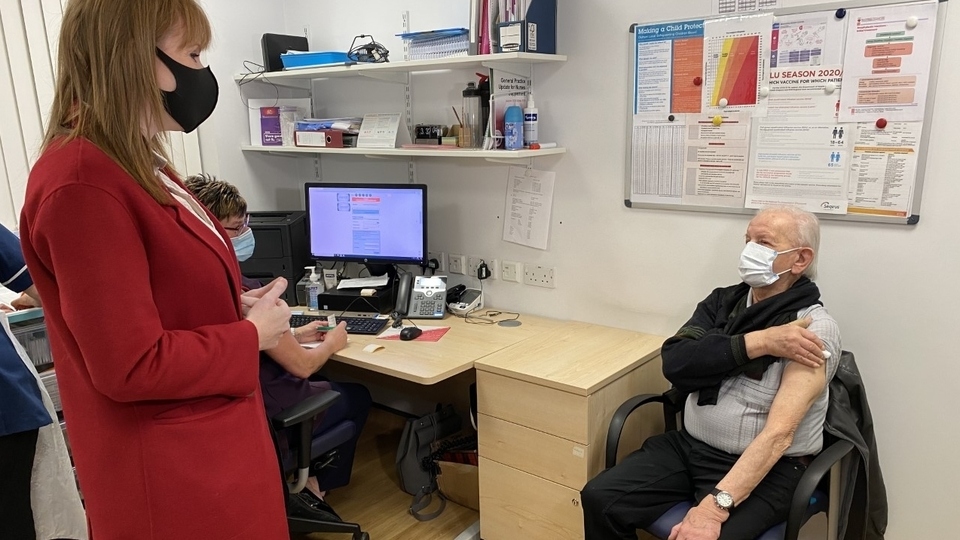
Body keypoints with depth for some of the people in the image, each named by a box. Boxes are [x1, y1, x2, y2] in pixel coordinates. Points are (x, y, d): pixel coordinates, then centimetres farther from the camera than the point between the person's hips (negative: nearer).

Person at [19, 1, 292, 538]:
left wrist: (239, 305, 0)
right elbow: (133, 366, -25)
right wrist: (253, 334, -14)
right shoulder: (82, 183, -23)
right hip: (169, 469, -9)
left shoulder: (140, 166, 8)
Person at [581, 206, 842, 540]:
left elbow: (779, 433, -23)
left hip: (767, 469, -5)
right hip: (689, 446, 5)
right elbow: (675, 364, -11)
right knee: (599, 500, -10)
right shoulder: (722, 301, 5)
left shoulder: (814, 328, -13)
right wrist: (757, 343, -21)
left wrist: (716, 506, -32)